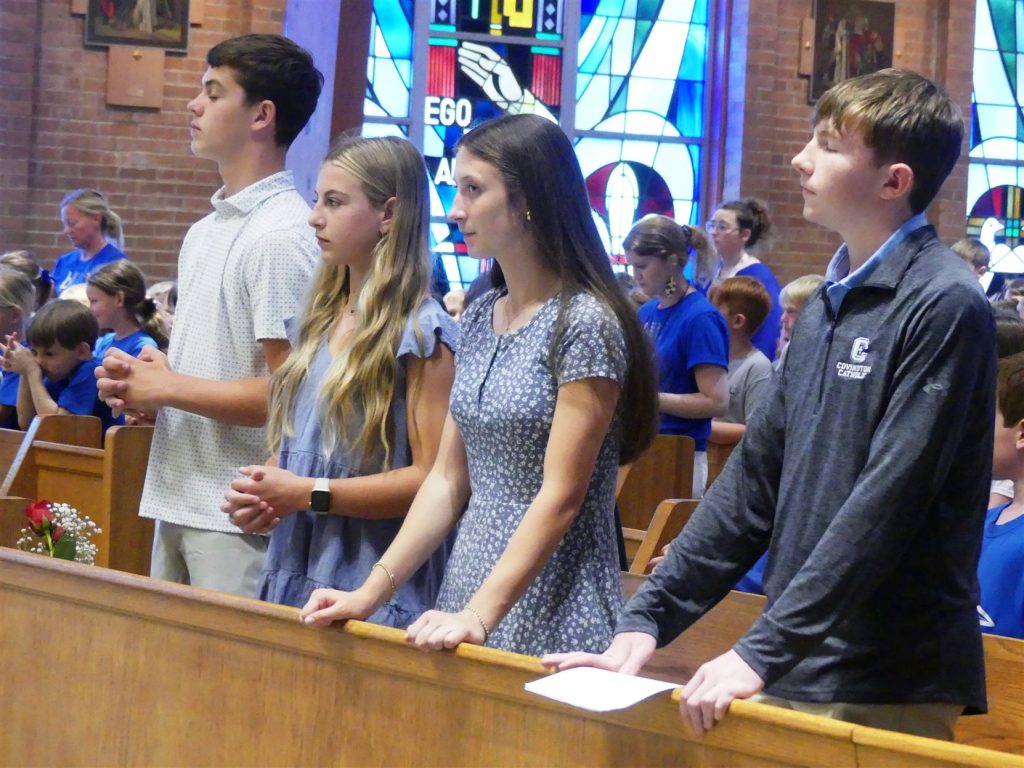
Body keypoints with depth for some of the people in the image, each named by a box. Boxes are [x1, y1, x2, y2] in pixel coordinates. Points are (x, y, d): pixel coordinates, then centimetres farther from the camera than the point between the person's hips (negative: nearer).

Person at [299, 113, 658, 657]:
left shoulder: (584, 322, -12)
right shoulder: (480, 317, 10)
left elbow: (560, 498, -17)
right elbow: (447, 480, 11)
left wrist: (480, 614, -23)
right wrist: (372, 592, 3)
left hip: (550, 617, -7)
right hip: (470, 591, 7)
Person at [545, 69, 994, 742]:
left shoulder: (943, 307, -13)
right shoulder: (825, 307, 12)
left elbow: (885, 504, -20)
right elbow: (754, 481, 12)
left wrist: (764, 650, -22)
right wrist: (647, 618, 5)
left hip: (888, 692, -7)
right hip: (795, 673, 7)